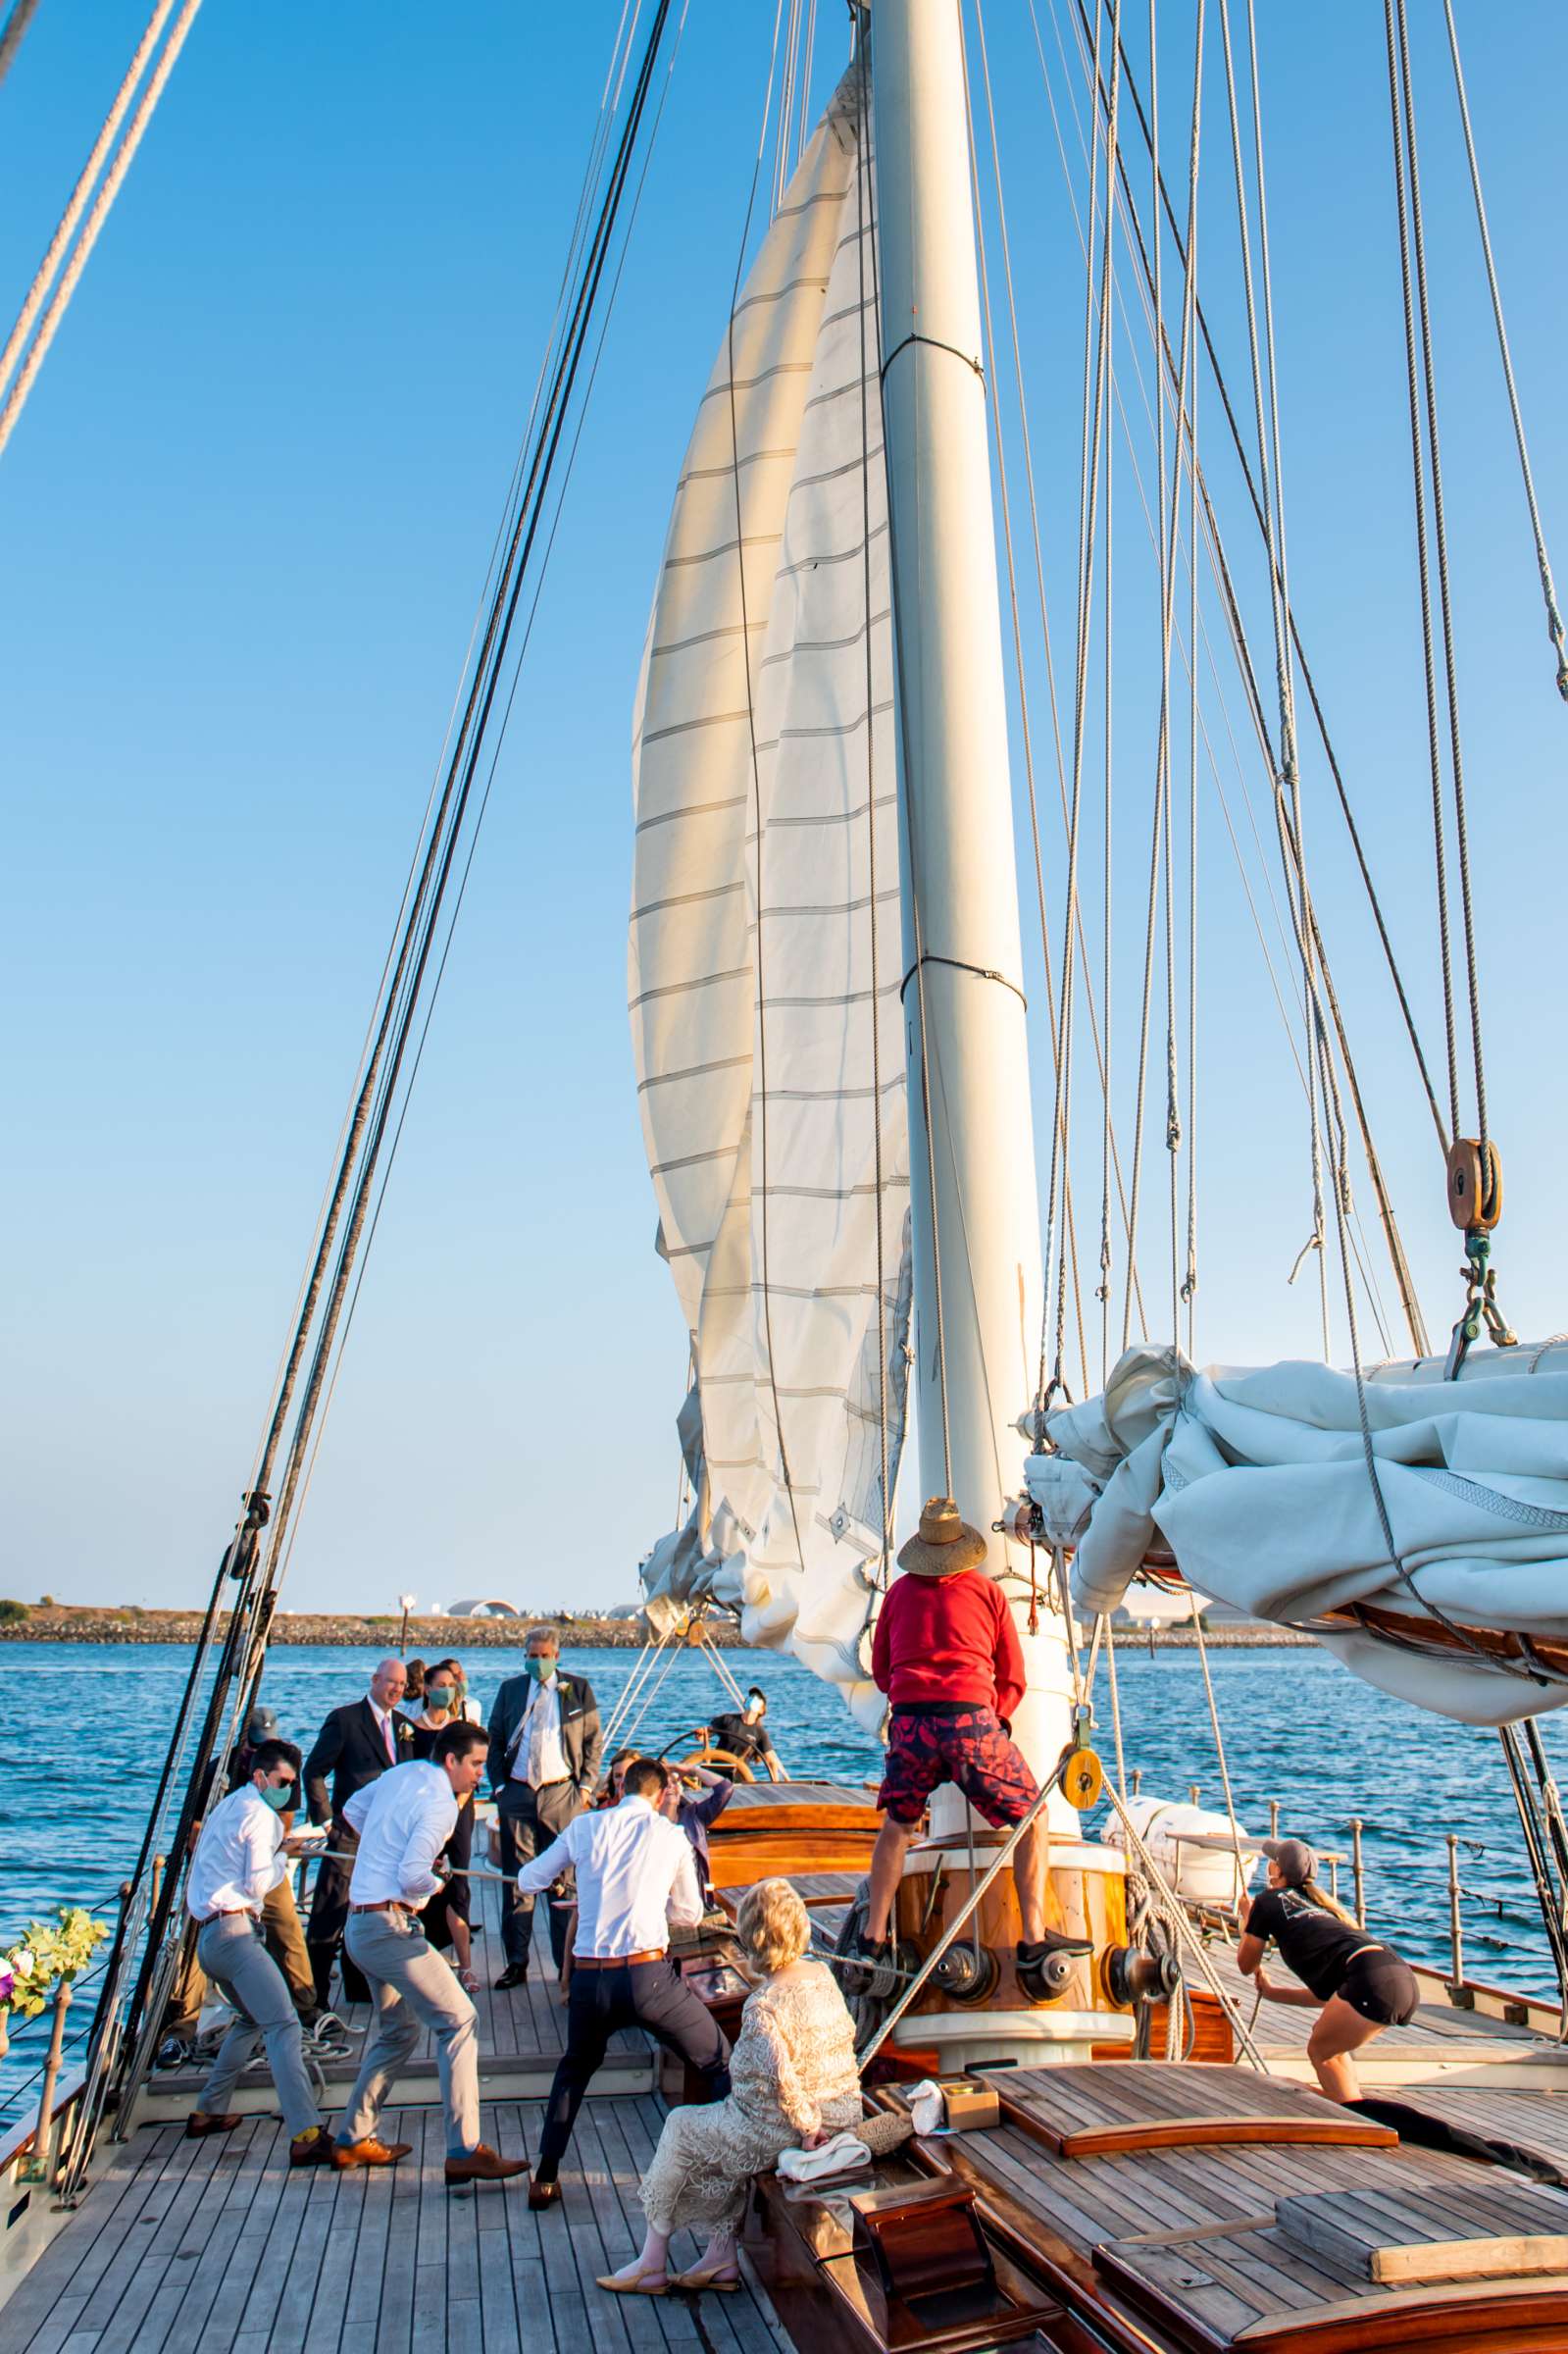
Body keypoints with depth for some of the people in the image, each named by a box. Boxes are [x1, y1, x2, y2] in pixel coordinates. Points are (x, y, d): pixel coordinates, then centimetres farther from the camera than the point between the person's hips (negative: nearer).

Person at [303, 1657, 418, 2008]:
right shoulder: (345, 1719, -7)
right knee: (330, 1917, -2)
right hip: (351, 1833, -6)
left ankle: (362, 1987, 26)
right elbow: (313, 1772, -7)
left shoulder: (403, 1726, 11)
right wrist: (326, 1820, -10)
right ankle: (315, 1994, 8)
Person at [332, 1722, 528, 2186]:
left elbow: (353, 1809, 25)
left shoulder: (401, 1773, 10)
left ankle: (353, 2139, 29)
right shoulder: (440, 1802, -17)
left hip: (358, 1925, 10)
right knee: (457, 2020, -8)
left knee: (397, 2029, 23)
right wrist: (436, 1884, -3)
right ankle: (464, 2151, -11)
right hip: (390, 1926, -10)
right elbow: (413, 1877, -24)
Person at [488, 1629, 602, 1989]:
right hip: (517, 1794, 2)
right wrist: (499, 1787, 1)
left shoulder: (578, 1689, 5)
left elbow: (594, 1740, 7)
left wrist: (585, 1786, -1)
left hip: (561, 1793, -1)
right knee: (516, 1880, 5)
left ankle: (568, 1962, 10)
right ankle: (516, 1962, 14)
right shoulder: (510, 1689, 9)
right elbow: (494, 1740, 10)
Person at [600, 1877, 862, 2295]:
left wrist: (806, 2124, -21)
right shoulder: (822, 1974, -3)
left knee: (679, 2128, 15)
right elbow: (846, 2035, 11)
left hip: (781, 2134, -7)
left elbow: (778, 2077, -37)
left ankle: (652, 2263, 26)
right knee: (719, 2134, 27)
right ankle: (722, 2256, 27)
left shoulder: (762, 2008, -25)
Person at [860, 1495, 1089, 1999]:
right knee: (1032, 1819, 13)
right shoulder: (988, 1590, 11)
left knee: (897, 1825, 24)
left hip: (908, 1721, 3)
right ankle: (1034, 1938, 5)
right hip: (972, 1719, -2)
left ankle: (874, 1935, 22)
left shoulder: (899, 1592, 16)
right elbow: (1013, 1676, 12)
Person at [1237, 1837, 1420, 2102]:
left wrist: (1246, 1923, 42)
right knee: (1330, 2047, 23)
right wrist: (1275, 1992, 52)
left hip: (1374, 1979, -8)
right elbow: (1328, 1993, 40)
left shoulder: (1269, 1900, 14)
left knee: (1320, 2051, 10)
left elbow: (1246, 1966, 26)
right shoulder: (1318, 1904, 33)